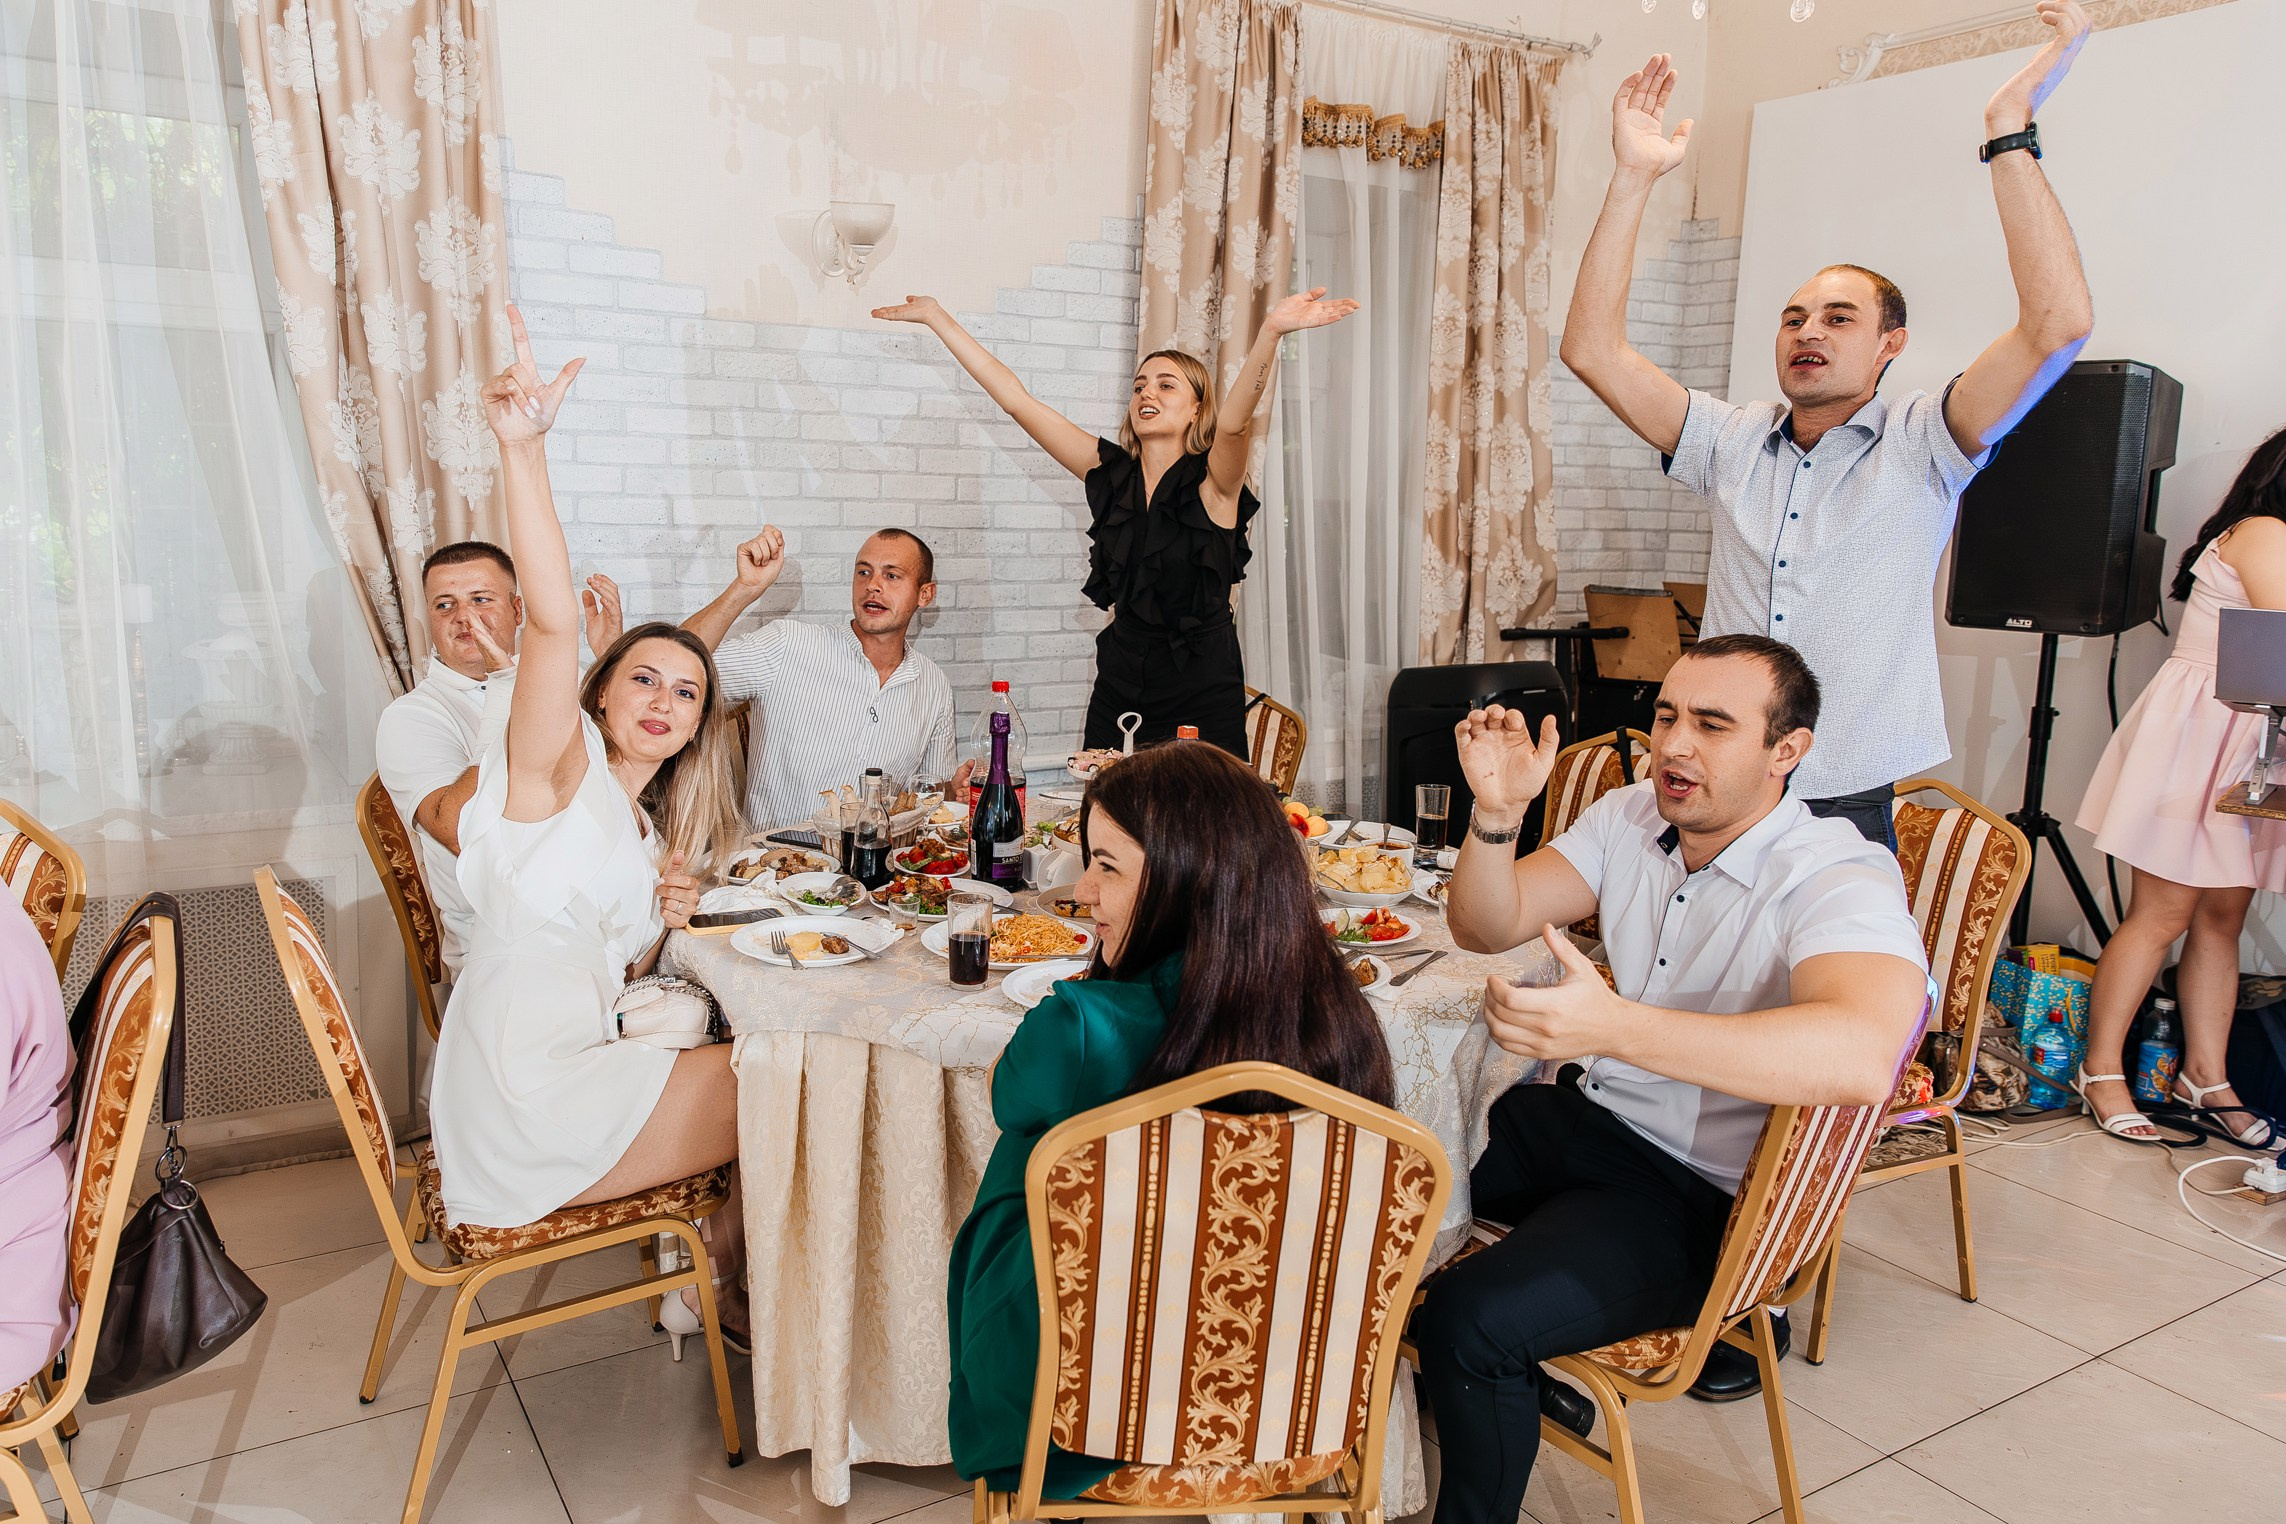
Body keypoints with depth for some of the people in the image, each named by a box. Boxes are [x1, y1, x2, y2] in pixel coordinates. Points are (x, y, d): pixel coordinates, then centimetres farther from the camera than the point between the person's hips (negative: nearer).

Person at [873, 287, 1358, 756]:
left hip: (1202, 705, -4)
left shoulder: (1213, 482, -5)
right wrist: (936, 317, 8)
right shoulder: (1111, 472, 5)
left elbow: (1234, 421, -27)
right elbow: (1016, 400, 6)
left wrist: (1271, 332, -44)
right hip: (1118, 692, 4)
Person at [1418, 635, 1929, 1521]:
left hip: (1704, 1193, -7)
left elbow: (1862, 1059, -42)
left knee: (1471, 1318, -25)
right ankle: (1501, 1381, 28)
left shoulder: (1842, 880, -22)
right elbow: (1486, 929, 1)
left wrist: (1613, 1027, -51)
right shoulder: (1630, 818, 1)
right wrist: (1497, 813, -20)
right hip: (1585, 1114, 8)